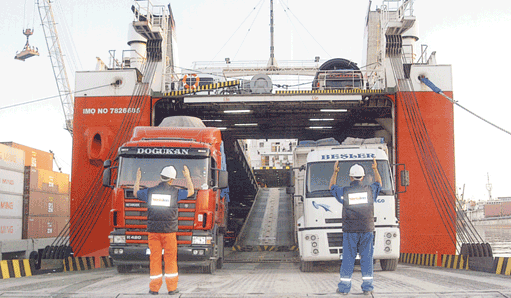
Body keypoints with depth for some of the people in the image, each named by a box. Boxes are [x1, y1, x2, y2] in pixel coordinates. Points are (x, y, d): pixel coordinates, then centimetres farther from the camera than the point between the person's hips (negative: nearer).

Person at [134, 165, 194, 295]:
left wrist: (138, 178, 36)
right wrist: (187, 176, 25)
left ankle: (154, 288, 7)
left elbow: (136, 193, 22)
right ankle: (172, 288, 6)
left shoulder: (150, 191, 2)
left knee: (155, 259, 5)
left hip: (153, 231, 2)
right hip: (169, 231, -2)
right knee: (170, 259, 5)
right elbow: (190, 191, 14)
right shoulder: (174, 192, -4)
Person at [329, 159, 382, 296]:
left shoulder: (344, 192, -3)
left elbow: (332, 187, 19)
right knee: (367, 257, 5)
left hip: (350, 230, -1)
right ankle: (367, 287, 6)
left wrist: (335, 172, 28)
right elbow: (379, 184, 25)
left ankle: (344, 287, 8)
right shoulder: (370, 190, 1)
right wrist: (375, 169, 36)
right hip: (367, 229, 1)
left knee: (348, 258, 4)